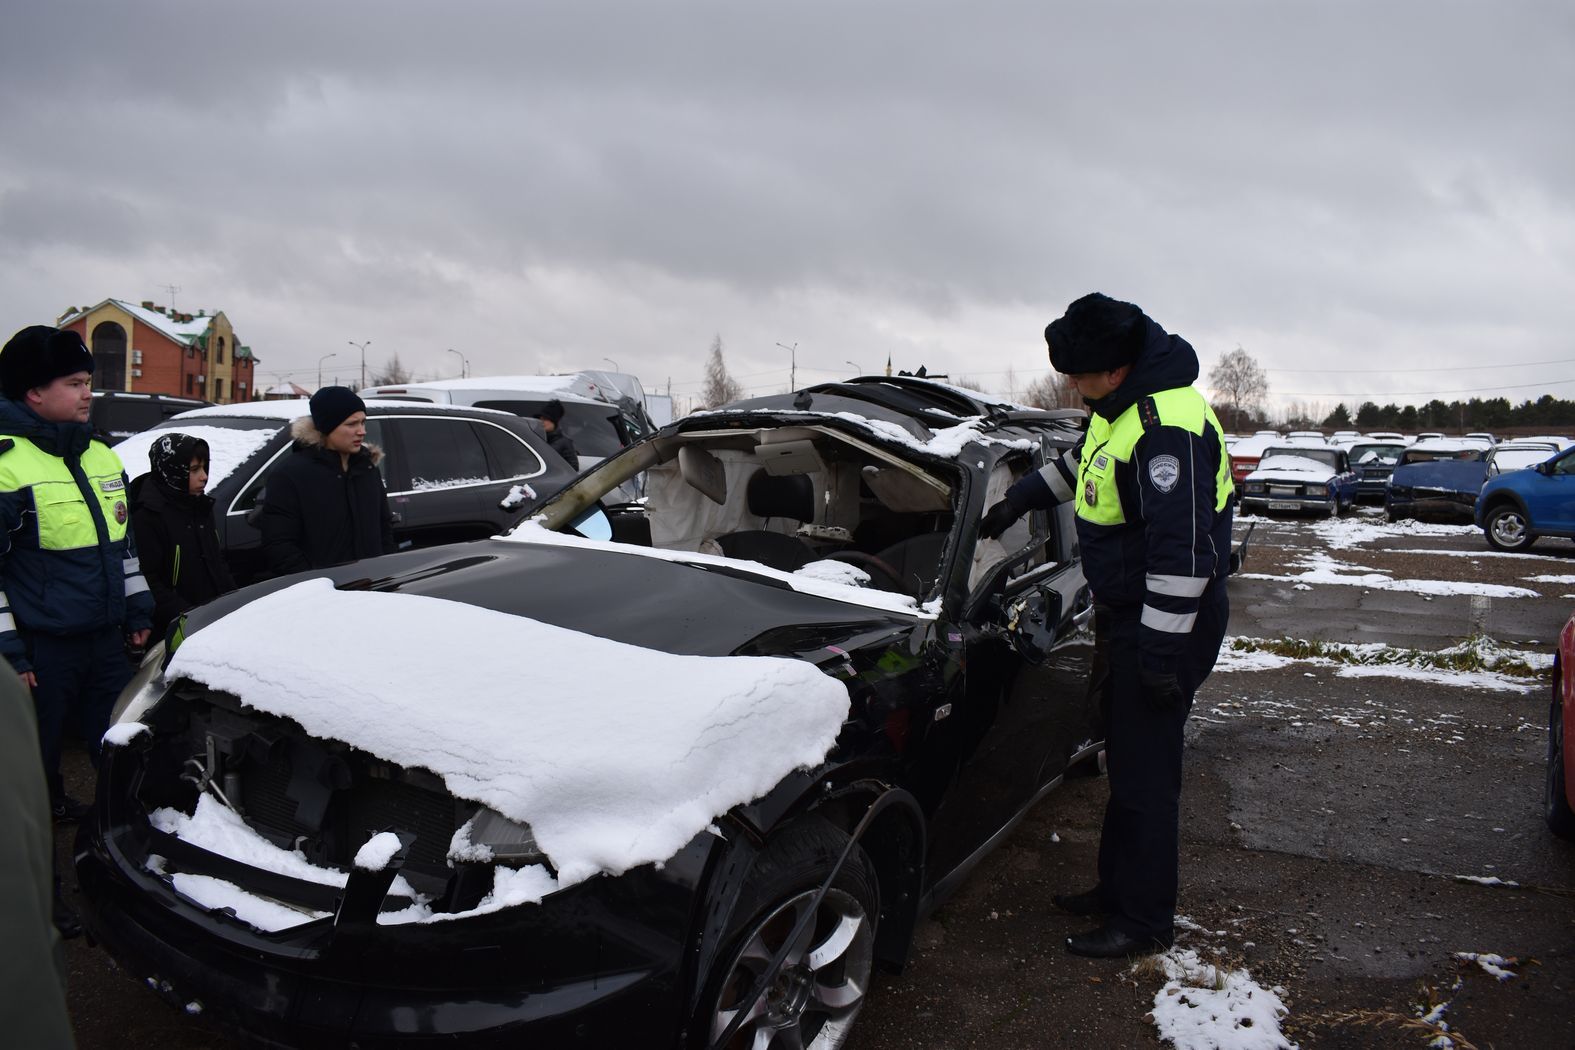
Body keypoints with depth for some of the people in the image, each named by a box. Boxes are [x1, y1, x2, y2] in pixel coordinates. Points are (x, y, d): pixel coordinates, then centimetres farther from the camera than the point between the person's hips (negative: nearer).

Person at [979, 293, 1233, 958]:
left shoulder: (1167, 425, -26)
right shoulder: (1122, 405, 6)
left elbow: (1182, 549, -28)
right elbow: (1085, 464, 27)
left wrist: (1163, 648, -26)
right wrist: (1023, 497, 25)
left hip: (1168, 619, -10)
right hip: (1127, 610, 10)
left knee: (1146, 769, -1)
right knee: (1126, 758, 18)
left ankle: (1145, 922, 13)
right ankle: (1117, 887, 33)